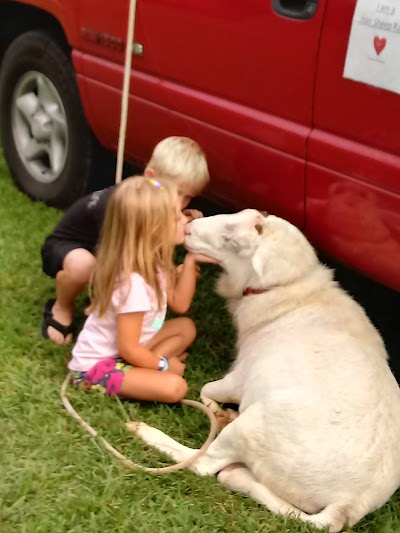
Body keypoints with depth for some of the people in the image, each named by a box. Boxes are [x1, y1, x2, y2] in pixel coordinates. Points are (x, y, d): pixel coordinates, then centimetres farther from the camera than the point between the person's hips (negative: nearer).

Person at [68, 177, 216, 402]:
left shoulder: (152, 261, -3)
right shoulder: (132, 283, -31)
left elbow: (179, 304, 4)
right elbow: (128, 349, -25)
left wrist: (190, 261, -5)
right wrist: (163, 364, -10)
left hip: (122, 351, 10)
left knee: (186, 327, 11)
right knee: (174, 387, -25)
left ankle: (143, 371, 1)